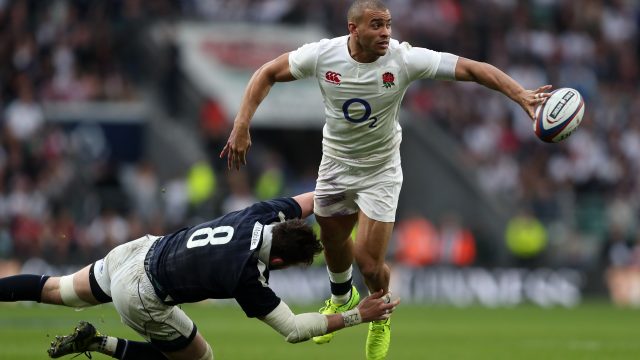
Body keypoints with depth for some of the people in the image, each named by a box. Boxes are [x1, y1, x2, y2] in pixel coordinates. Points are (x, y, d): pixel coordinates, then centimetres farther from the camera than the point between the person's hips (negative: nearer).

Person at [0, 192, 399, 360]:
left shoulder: (264, 214, -16)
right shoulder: (247, 277, -32)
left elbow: (306, 200, 6)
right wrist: (358, 316, -23)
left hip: (140, 251, 7)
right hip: (142, 299, -7)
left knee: (59, 290, 26)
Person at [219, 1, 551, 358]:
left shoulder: (404, 59, -26)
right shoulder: (322, 54, -21)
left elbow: (472, 69, -28)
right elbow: (268, 73, -7)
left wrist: (521, 94, -40)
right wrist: (241, 127, -15)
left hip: (381, 171, -2)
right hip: (336, 164, 2)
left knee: (369, 263, -9)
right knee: (333, 241, 21)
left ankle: (381, 318, 27)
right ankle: (342, 298, 57)